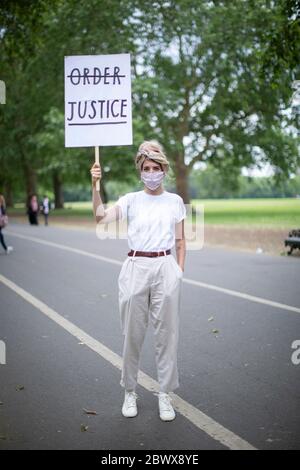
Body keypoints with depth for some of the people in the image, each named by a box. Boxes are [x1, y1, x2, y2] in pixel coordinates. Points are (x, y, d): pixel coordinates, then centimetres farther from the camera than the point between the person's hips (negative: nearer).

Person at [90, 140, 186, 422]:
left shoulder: (175, 201, 6)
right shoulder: (131, 200, 3)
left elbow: (180, 241, 11)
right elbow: (101, 218, -13)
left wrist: (179, 272, 3)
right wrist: (95, 185, -23)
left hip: (166, 268, 1)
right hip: (136, 268, 0)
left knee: (166, 333, 4)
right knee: (132, 333, 6)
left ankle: (165, 394, 15)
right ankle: (129, 392, 21)